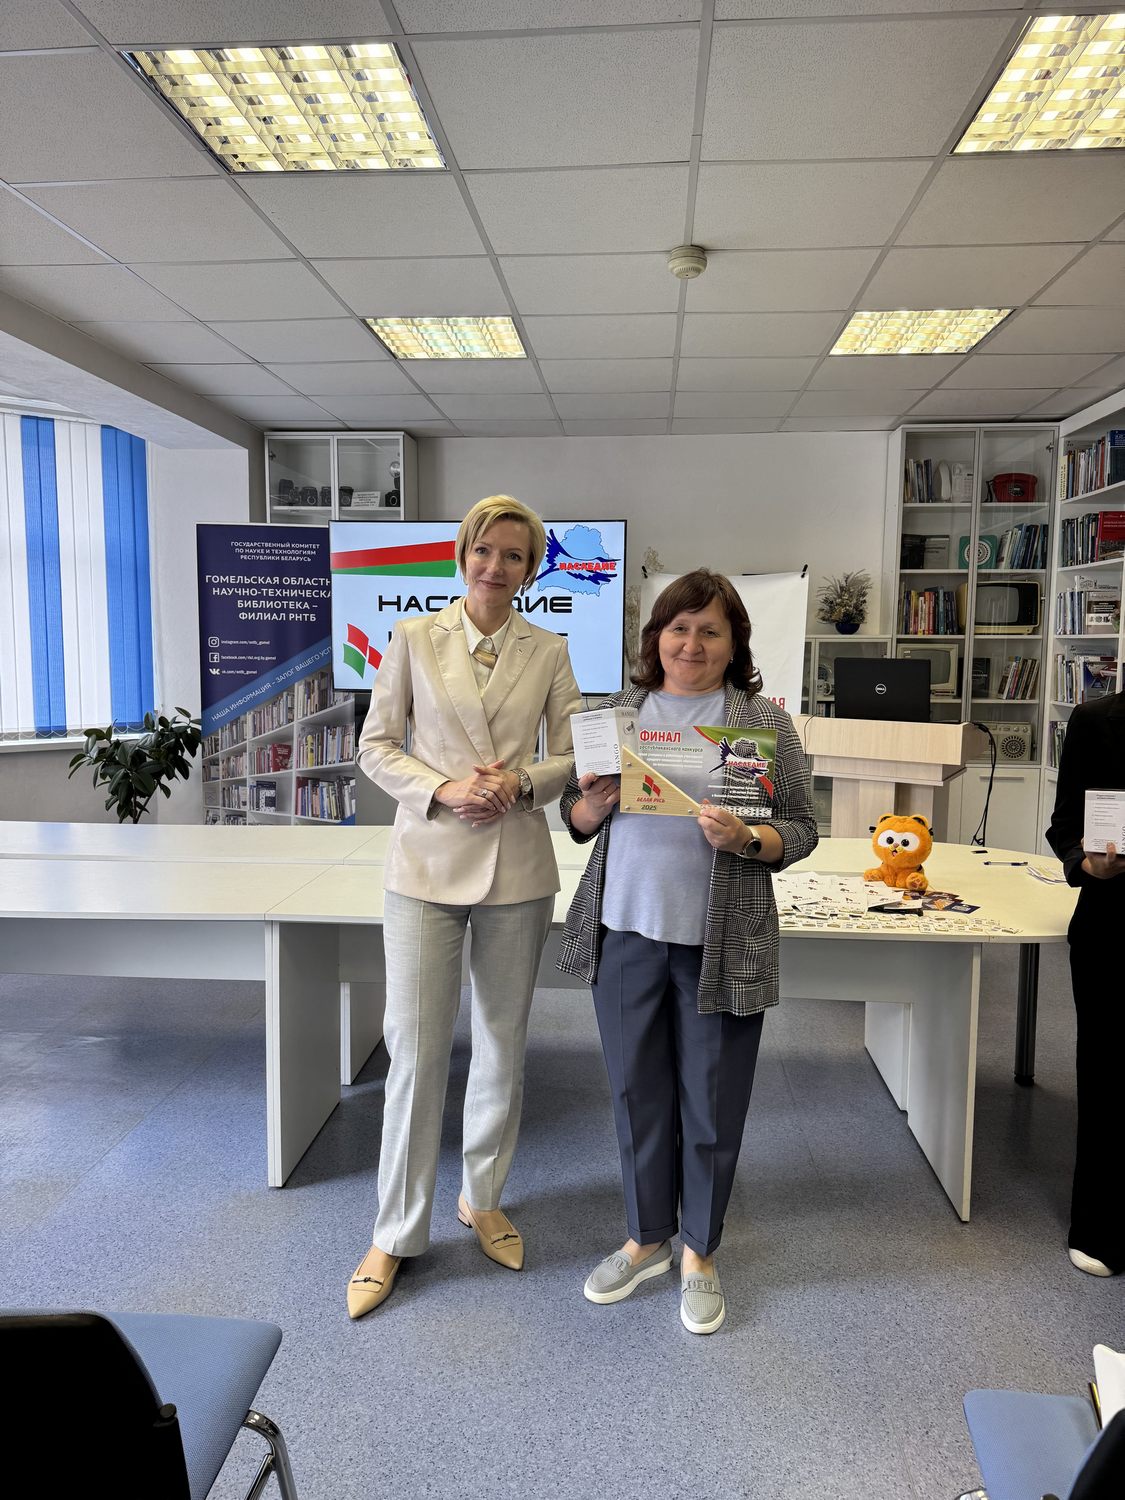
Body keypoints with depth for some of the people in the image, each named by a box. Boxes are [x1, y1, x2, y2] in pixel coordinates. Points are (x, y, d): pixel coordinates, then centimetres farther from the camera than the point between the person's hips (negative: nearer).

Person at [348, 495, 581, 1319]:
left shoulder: (549, 651, 4)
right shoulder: (415, 638, 1)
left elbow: (574, 755, 6)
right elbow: (377, 747, 1)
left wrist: (526, 781, -14)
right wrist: (443, 790, -15)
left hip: (518, 866, 2)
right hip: (429, 862, -2)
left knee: (503, 1044, 13)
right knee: (417, 1048, 0)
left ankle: (484, 1198, 36)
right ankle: (397, 1233, 20)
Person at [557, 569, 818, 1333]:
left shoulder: (766, 721, -2)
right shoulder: (620, 710, 6)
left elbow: (801, 828, -1)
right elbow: (577, 819, 10)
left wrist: (746, 839, -20)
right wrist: (592, 804, -11)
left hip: (721, 945, -2)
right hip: (626, 930, 3)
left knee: (711, 1101, 10)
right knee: (637, 1092, 15)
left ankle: (700, 1254, 33)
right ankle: (648, 1238, 37)